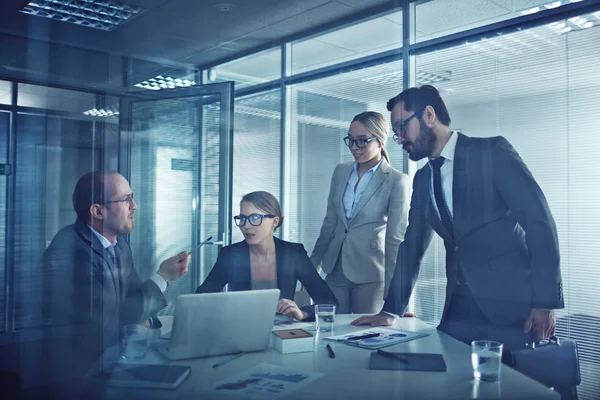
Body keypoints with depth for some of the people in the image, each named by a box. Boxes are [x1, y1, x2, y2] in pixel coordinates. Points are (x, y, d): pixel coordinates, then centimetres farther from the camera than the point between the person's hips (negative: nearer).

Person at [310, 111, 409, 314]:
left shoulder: (396, 180, -9)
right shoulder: (341, 172, 6)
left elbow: (395, 238, -8)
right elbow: (330, 222, 11)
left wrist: (392, 286, -8)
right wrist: (312, 265, 11)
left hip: (370, 273, -4)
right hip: (336, 269, 4)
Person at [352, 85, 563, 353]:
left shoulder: (493, 152, -7)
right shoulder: (422, 179, 12)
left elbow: (540, 221, -11)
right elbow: (412, 246, 15)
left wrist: (545, 301, -16)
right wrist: (391, 310, 10)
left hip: (512, 306, -5)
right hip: (459, 310, 6)